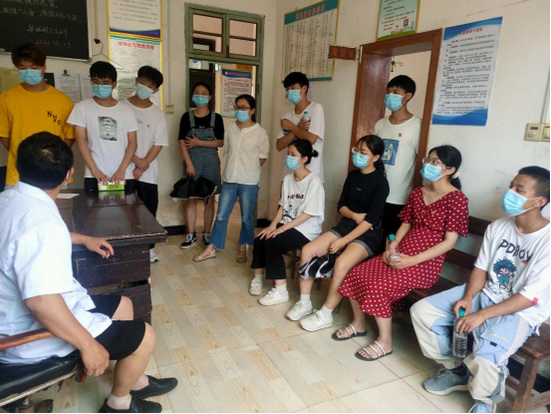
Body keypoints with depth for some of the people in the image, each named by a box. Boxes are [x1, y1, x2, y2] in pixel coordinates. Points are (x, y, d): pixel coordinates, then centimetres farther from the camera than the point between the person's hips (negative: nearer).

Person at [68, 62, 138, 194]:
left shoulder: (126, 110, 7)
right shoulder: (82, 107, 5)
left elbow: (132, 143, 4)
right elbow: (81, 141, 0)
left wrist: (122, 170, -8)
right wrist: (95, 171, -9)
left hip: (125, 177, 1)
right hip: (94, 177, -1)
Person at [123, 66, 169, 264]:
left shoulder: (158, 114, 4)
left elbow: (159, 144, -1)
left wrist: (143, 165, -10)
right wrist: (135, 159, -13)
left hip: (148, 172, 1)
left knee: (149, 210, 7)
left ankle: (148, 247, 20)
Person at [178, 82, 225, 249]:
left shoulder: (216, 118, 2)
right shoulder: (187, 117, 2)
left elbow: (221, 142, -3)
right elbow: (182, 142, -3)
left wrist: (199, 143, -11)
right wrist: (189, 164, -11)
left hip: (211, 161, 0)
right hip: (192, 161, 0)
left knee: (209, 199, 4)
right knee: (191, 199, 2)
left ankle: (207, 234, 17)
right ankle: (191, 235, 13)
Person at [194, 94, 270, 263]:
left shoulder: (260, 132, -6)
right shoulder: (231, 129, 6)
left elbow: (263, 157, 1)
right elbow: (226, 151, 14)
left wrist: (250, 169, 4)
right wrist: (232, 169, 8)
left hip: (249, 183, -3)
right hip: (229, 180, 4)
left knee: (247, 218, 9)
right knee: (221, 216, 8)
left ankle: (243, 249, 27)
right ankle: (212, 249, 18)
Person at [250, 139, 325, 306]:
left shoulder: (314, 181, -16)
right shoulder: (288, 179, 7)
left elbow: (308, 213, -19)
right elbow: (283, 206, 9)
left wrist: (283, 228, -20)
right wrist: (273, 225, -6)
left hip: (306, 229, -7)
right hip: (287, 225, 7)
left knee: (271, 243, -25)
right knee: (259, 240, -14)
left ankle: (281, 291, -13)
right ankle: (258, 278, 9)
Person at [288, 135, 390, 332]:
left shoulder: (380, 182, -12)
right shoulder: (353, 176, 9)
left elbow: (371, 219, -18)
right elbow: (341, 205, 11)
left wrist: (345, 240, -21)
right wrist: (354, 215, -12)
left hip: (368, 234, -7)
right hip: (345, 226, 7)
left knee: (341, 263, -33)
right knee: (308, 250, -12)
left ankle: (325, 315, -15)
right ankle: (304, 303, 0)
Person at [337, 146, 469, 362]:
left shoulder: (457, 198, -10)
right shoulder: (418, 193, 11)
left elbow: (449, 241, -15)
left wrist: (413, 260, -20)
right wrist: (392, 247, -2)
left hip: (426, 263, -7)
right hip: (401, 254, 7)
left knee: (378, 285, -25)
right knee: (357, 274, -9)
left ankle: (385, 342, -5)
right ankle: (359, 324, 13)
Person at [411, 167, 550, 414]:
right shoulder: (498, 227, -1)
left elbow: (530, 297, -21)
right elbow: (481, 268, 4)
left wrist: (481, 315, -26)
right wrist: (468, 297, -14)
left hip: (521, 312, -6)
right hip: (484, 294, 6)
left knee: (484, 359, -33)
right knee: (421, 311, -6)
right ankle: (457, 371, 15)